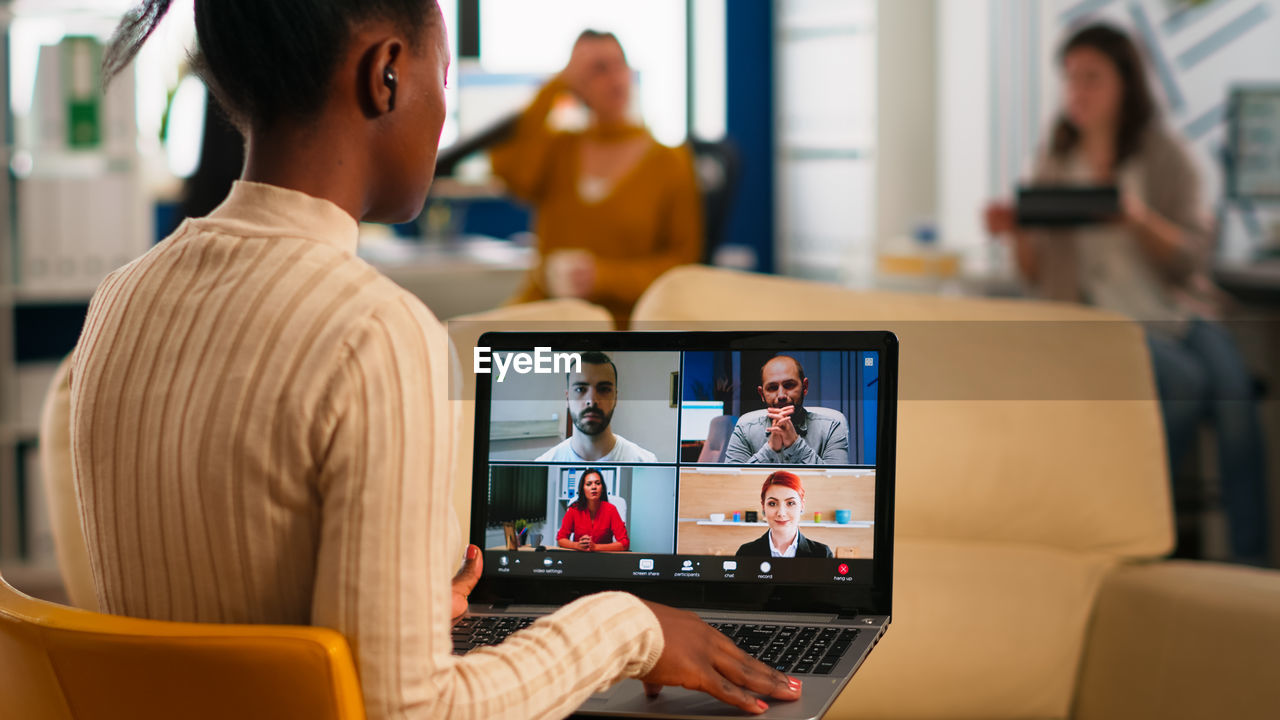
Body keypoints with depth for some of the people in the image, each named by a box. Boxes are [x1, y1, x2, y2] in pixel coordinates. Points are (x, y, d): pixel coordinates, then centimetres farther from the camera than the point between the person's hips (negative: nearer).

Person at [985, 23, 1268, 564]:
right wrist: (1018, 234, -12)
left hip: (1176, 310, 1)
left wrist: (1138, 220, -19)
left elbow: (1193, 256, -1)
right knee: (1185, 380, -32)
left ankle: (1251, 560, -29)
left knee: (1231, 385, -29)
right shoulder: (1056, 162, 8)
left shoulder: (1165, 156, 5)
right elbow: (1040, 277, 9)